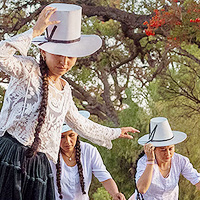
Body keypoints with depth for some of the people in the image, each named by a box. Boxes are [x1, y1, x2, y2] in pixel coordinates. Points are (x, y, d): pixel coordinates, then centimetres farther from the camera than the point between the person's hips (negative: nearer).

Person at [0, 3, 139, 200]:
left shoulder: (64, 90, 17)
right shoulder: (28, 70, -4)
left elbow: (78, 122, 35)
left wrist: (113, 133, 46)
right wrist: (35, 31, -21)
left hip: (39, 166, 7)